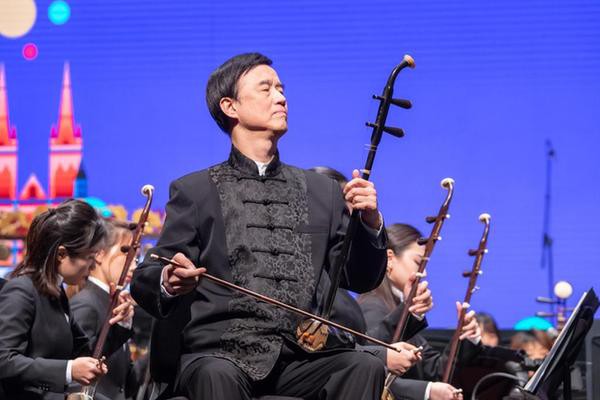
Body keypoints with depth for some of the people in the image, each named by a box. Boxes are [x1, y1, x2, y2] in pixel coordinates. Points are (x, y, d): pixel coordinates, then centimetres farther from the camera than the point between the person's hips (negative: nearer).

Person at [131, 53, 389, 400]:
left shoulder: (322, 192, 19)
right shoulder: (195, 191, 11)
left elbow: (361, 279, 19)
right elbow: (145, 279, 6)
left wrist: (370, 222, -2)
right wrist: (169, 282, -19)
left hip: (300, 358, 3)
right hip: (219, 353, -3)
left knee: (366, 366, -26)